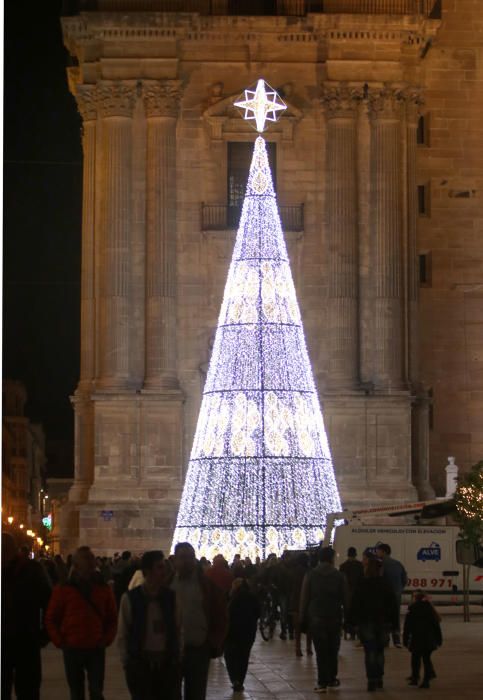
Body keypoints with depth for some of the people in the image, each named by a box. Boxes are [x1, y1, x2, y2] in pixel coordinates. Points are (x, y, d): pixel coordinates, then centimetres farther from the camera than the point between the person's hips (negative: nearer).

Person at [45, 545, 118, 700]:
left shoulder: (104, 589, 5)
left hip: (96, 649, 1)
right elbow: (51, 619, 4)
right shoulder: (63, 589, 0)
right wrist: (60, 642, -5)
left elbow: (112, 618, 11)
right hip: (72, 649, -1)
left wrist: (106, 640, -2)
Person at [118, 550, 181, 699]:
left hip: (167, 662, 2)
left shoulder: (171, 596, 2)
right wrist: (127, 662, -2)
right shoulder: (130, 598, -5)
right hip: (140, 662, -2)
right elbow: (122, 635, 0)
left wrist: (177, 658, 4)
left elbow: (178, 629, 8)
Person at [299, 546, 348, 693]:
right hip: (334, 618, 1)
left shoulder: (310, 575, -1)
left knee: (320, 650, -1)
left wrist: (303, 619, 3)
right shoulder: (339, 576, 0)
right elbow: (345, 599, -1)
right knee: (333, 650, 14)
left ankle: (322, 682, -5)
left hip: (316, 618, -1)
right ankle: (332, 679, 19)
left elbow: (304, 598, -2)